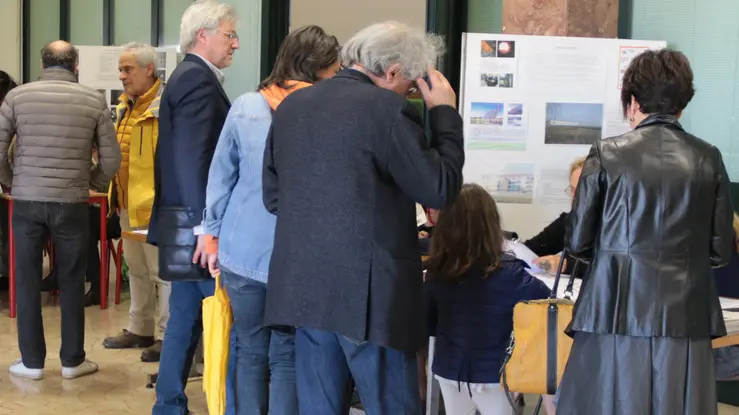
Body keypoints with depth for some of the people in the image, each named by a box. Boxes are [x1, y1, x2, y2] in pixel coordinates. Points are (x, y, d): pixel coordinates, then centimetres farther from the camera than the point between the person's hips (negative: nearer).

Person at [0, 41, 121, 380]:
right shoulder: (94, 100, 0)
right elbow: (112, 160, 1)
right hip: (71, 204, 0)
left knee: (27, 282, 10)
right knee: (72, 283, 9)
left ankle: (31, 361, 15)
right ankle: (72, 360, 16)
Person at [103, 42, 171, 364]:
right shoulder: (125, 106, 14)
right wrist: (116, 193, 15)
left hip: (155, 203, -9)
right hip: (128, 203, 9)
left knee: (161, 270, 0)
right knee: (136, 268, 18)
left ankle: (166, 336, 9)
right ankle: (140, 329, 29)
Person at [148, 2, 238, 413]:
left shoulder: (190, 75, 18)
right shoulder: (198, 78, -13)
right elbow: (192, 157, -23)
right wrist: (207, 224, -25)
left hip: (189, 224, 10)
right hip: (196, 223, -10)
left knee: (186, 320, 14)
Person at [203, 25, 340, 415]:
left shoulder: (244, 106, 1)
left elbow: (220, 175, 5)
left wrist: (214, 235, 13)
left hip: (243, 250, 3)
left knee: (249, 351, 15)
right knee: (287, 356, 8)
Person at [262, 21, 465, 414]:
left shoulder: (291, 105, 10)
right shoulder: (387, 109, -13)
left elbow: (272, 193, 16)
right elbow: (441, 189, -9)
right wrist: (444, 112, 1)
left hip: (304, 284, 7)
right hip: (367, 290, -7)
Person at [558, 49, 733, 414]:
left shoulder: (607, 155, -4)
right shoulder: (708, 159, 3)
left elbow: (577, 243, -1)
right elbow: (721, 250, 5)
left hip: (619, 315, -2)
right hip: (686, 319, 2)